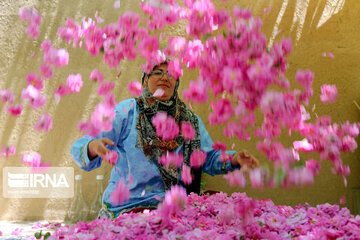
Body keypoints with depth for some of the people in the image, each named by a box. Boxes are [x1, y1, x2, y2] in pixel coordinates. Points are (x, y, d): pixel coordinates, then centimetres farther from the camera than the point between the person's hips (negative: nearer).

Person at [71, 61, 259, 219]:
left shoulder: (189, 120, 11)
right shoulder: (126, 112, -1)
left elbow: (208, 158, 17)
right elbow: (80, 150, -5)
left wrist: (234, 159, -3)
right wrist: (93, 147, -30)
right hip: (126, 209, -5)